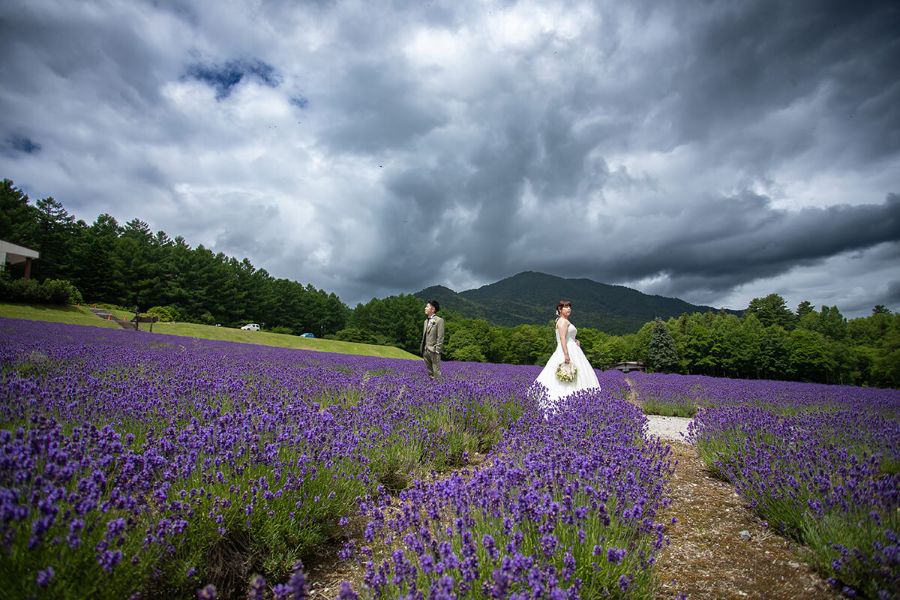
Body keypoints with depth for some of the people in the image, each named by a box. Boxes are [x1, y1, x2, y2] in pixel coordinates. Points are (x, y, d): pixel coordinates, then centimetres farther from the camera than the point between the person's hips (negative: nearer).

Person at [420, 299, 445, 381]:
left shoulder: (439, 320, -7)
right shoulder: (426, 321, 16)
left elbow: (440, 337, -12)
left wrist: (437, 350, -17)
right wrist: (422, 348, 13)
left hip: (434, 350, -7)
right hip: (425, 350, 8)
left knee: (436, 371, -7)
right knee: (429, 372, 12)